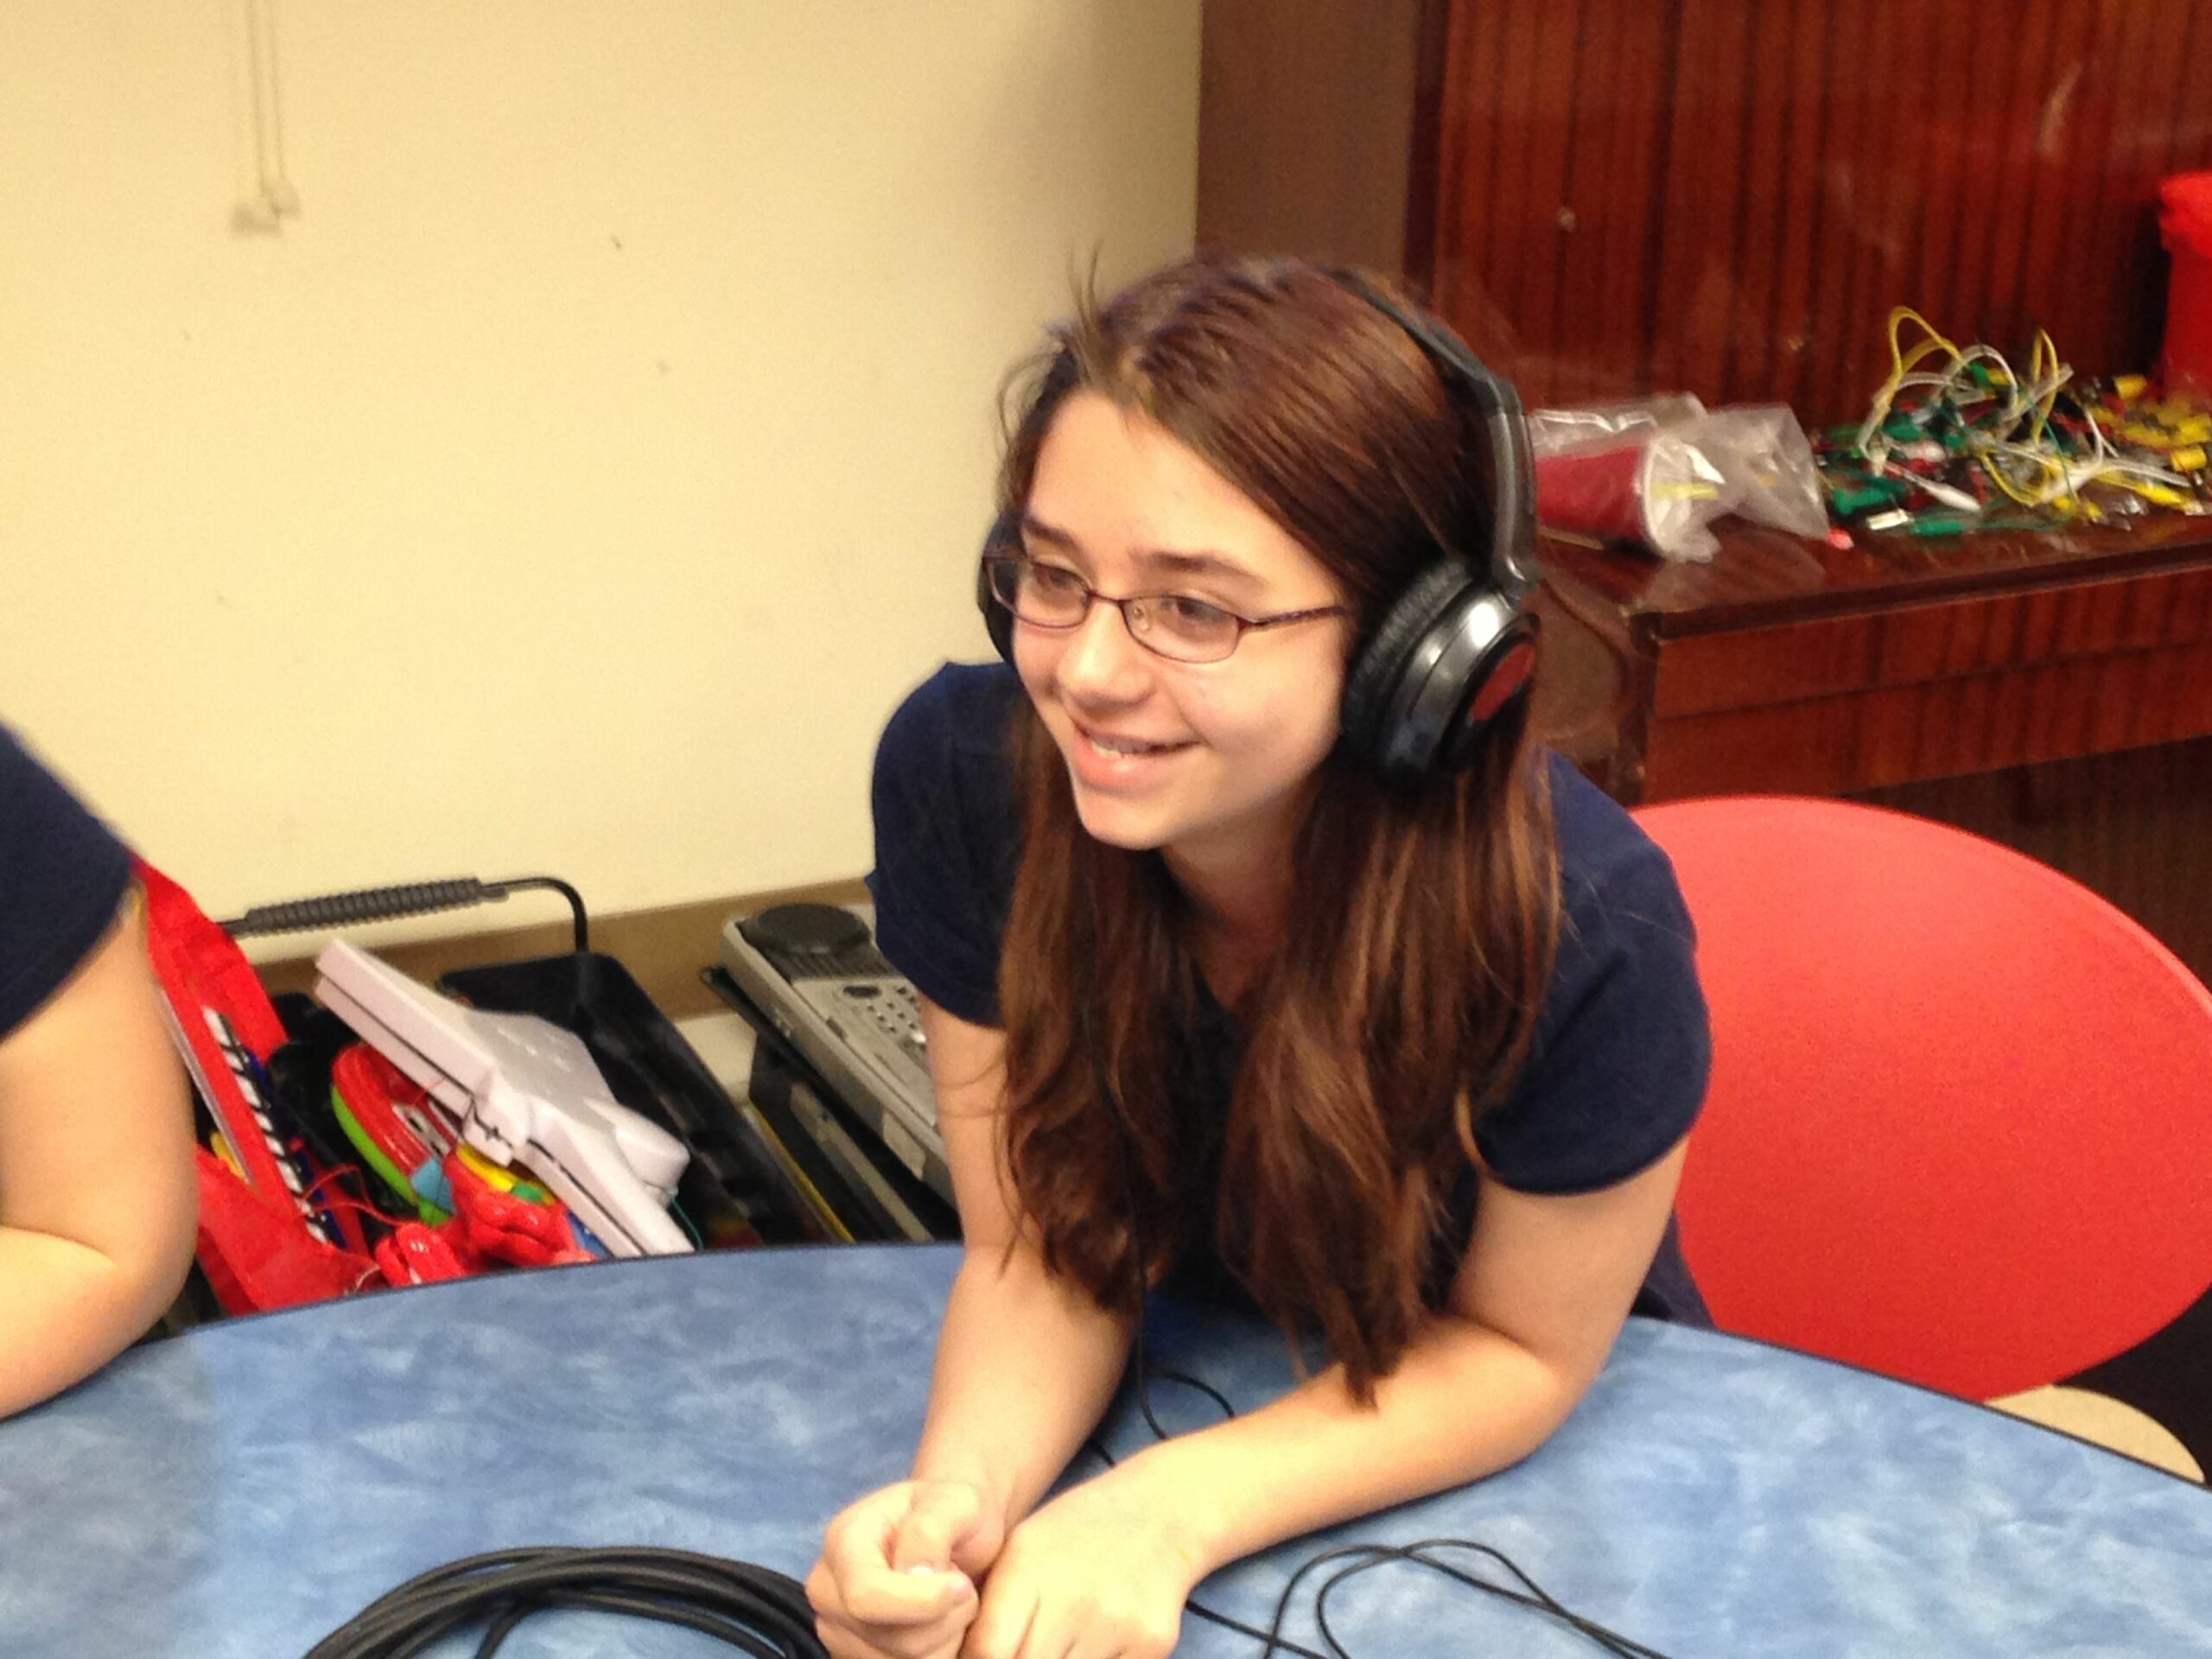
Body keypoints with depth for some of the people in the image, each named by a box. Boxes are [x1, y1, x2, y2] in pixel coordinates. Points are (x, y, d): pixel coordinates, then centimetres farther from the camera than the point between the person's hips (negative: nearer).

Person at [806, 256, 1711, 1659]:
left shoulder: (1581, 929, -31)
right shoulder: (961, 771, -23)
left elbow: (1518, 1349, -14)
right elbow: (1040, 1245, -12)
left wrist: (1166, 1515, -28)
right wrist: (962, 1491, -31)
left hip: (1522, 1474, -2)